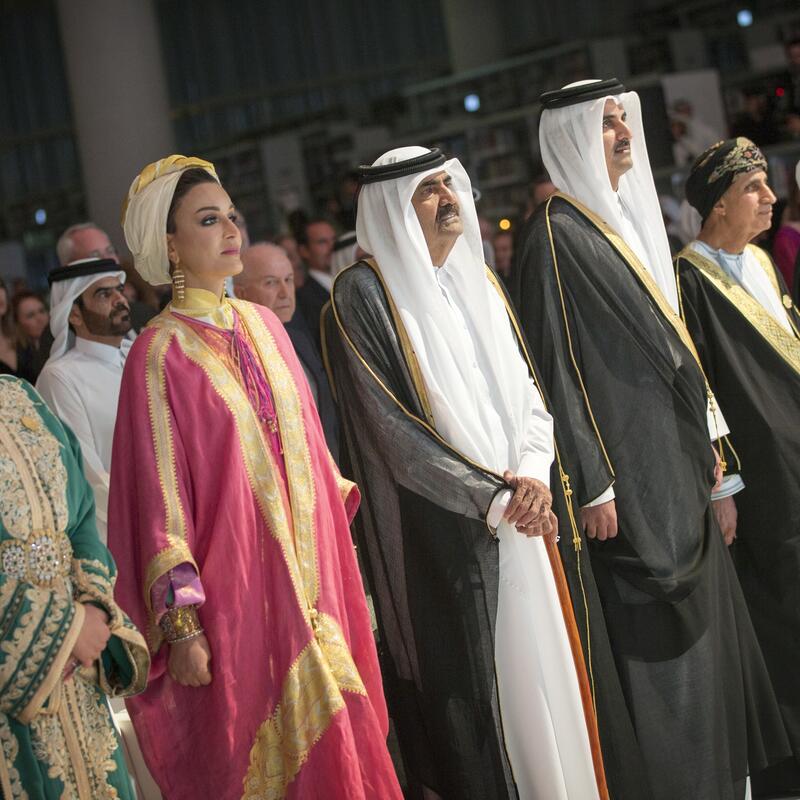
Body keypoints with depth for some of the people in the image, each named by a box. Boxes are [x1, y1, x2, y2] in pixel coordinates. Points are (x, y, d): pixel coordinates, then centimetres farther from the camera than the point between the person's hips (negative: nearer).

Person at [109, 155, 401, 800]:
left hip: (309, 573, 6)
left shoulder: (263, 326, 7)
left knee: (325, 737, 11)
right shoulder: (161, 353, -10)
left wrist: (340, 518, 15)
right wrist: (182, 626, -13)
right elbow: (160, 496, -11)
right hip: (235, 583, -5)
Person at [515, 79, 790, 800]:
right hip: (630, 475, -9)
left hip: (677, 464, 9)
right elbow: (559, 366, -15)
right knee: (657, 645, -5)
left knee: (706, 628, 13)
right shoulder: (558, 233, -11)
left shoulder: (630, 218, 15)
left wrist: (711, 463, 18)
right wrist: (594, 486, -19)